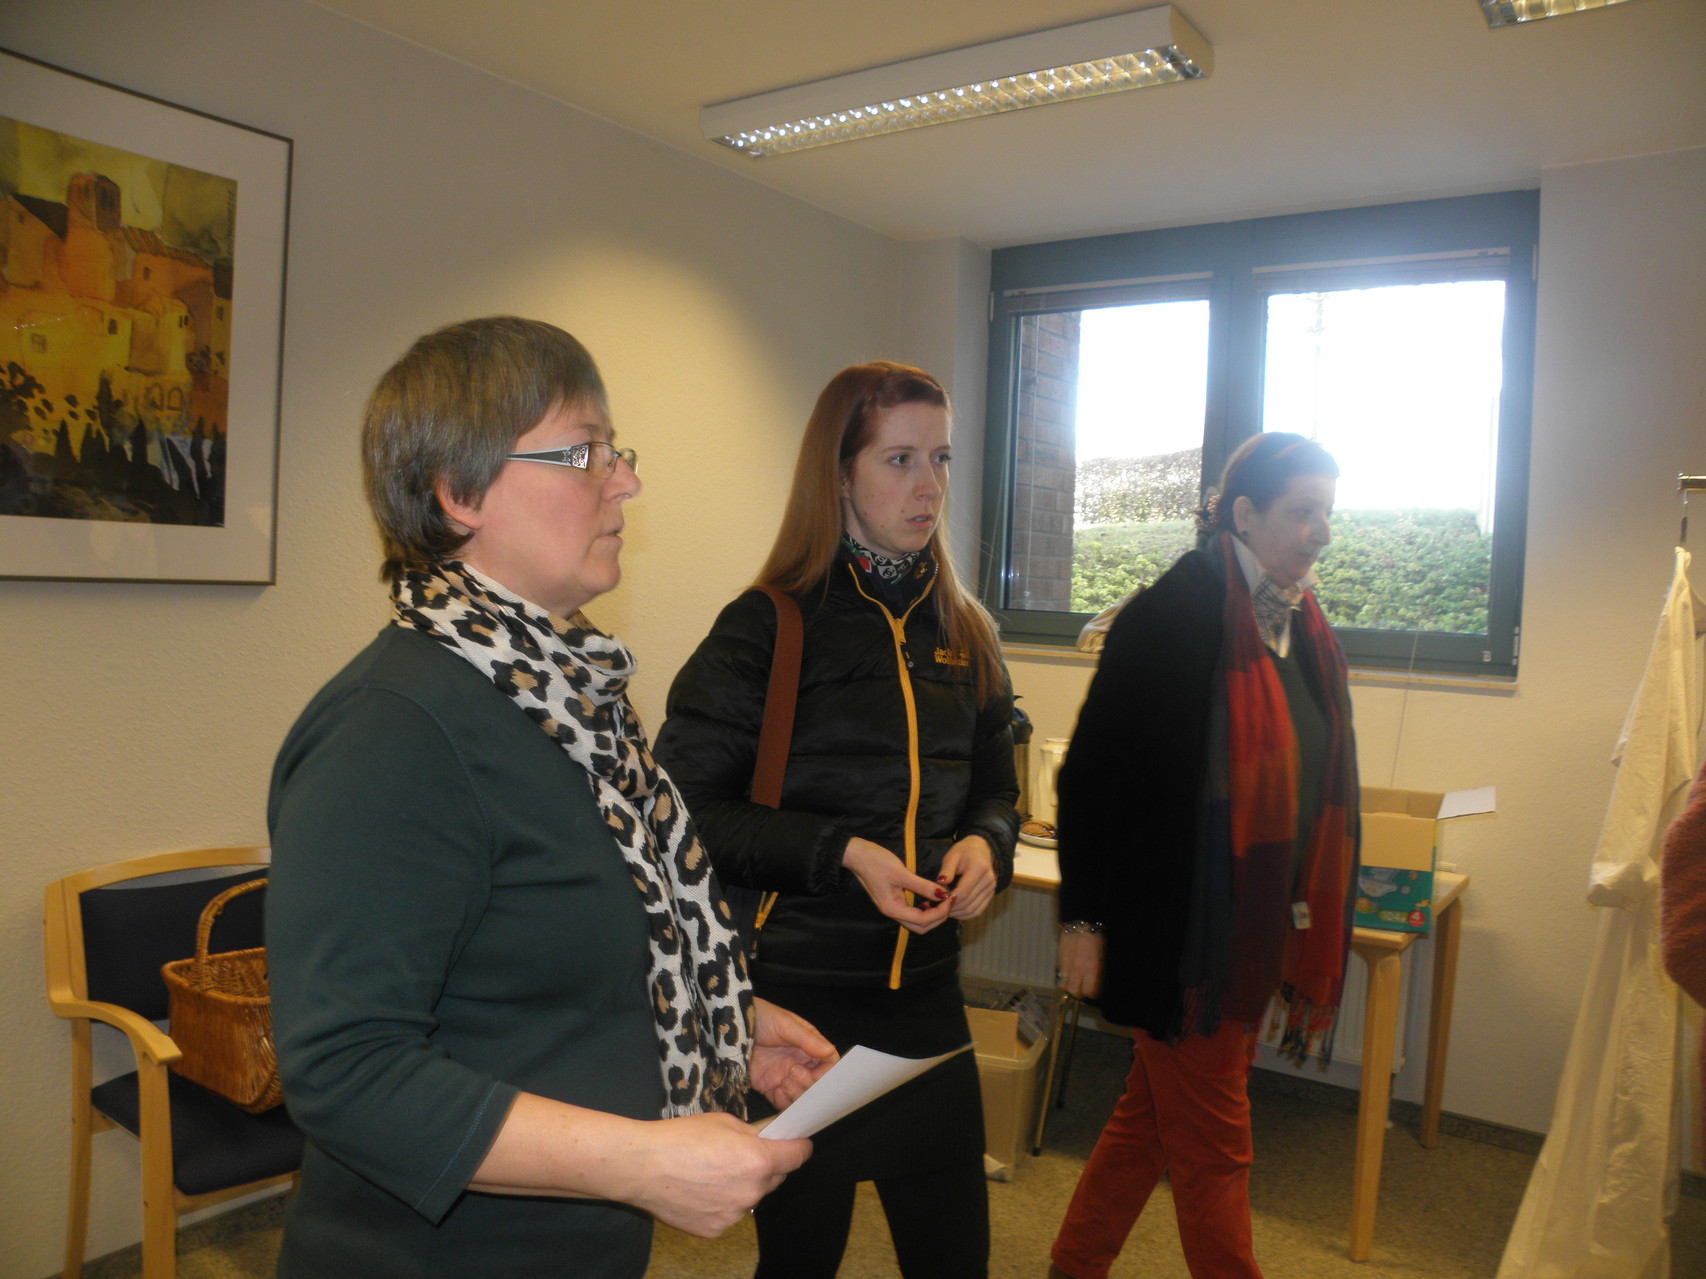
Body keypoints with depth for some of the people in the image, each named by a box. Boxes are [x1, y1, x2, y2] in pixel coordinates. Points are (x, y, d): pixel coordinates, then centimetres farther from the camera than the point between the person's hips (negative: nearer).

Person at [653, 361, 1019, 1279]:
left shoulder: (963, 633, 7)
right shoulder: (769, 628, -9)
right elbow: (689, 809, -10)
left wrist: (984, 845, -6)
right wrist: (842, 852, -20)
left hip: (926, 995, 5)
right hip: (795, 996, -4)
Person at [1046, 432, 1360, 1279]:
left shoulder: (1302, 630, 8)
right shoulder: (1172, 615, -15)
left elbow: (1316, 793, 14)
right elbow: (1087, 772, -14)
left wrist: (1313, 942, 14)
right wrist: (1082, 920, -15)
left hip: (1255, 933, 7)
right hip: (1176, 928, -7)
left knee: (1152, 1114, 19)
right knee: (1213, 1145, 6)